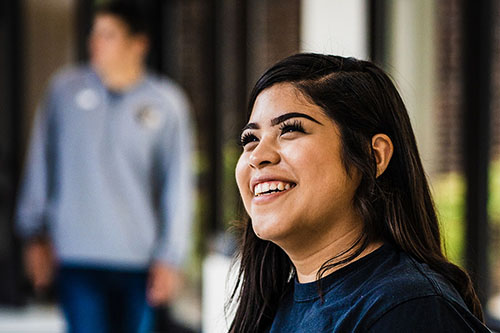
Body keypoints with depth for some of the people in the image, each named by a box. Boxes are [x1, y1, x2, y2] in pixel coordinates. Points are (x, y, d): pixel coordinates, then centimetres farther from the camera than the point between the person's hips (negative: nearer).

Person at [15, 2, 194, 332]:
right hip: (76, 255, -1)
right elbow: (41, 165, 10)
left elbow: (178, 184, 2)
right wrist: (35, 235, 10)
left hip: (138, 256, 1)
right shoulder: (65, 89, 3)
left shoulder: (166, 103, 1)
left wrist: (170, 258, -2)